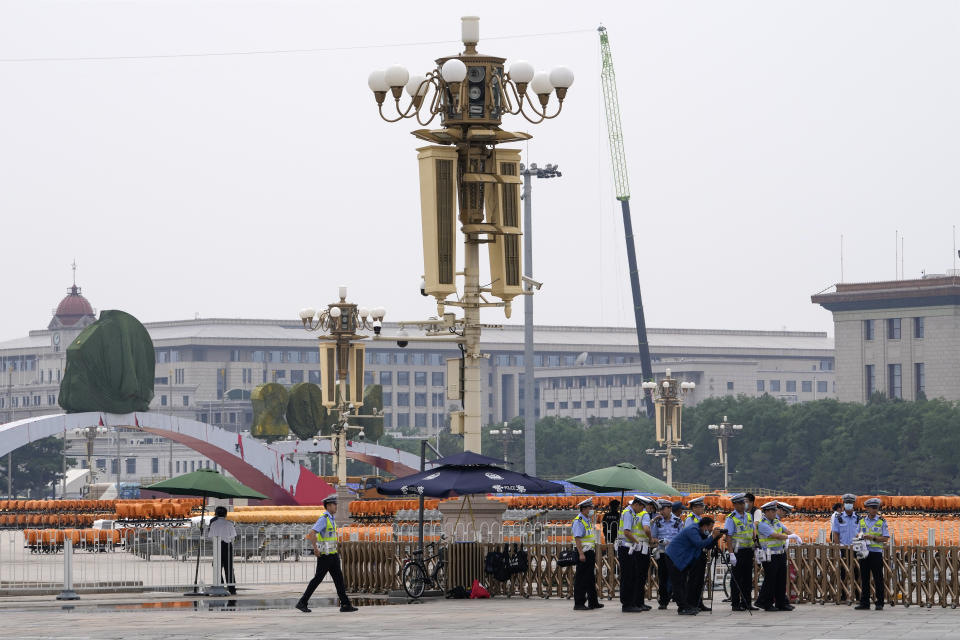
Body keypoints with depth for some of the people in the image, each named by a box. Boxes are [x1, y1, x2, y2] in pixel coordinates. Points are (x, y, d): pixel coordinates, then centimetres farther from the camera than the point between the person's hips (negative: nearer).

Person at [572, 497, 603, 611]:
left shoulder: (588, 521, 17)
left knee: (591, 579, 13)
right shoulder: (578, 521, -12)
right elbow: (577, 538, -19)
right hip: (583, 552, -10)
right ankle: (579, 603, -5)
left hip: (590, 552, 10)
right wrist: (581, 554, -25)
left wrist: (594, 554, 21)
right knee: (581, 579, -7)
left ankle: (593, 602, 20)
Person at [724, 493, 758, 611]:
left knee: (748, 578, 8)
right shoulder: (731, 518, -9)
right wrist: (731, 553, -18)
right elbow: (729, 537, -12)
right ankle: (735, 604, 2)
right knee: (736, 579, -2)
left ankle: (746, 602, 15)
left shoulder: (749, 516, 11)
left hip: (748, 550, 6)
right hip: (737, 551, -6)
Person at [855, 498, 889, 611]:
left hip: (876, 552, -3)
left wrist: (873, 538, -16)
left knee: (878, 579, -3)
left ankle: (879, 603, 2)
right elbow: (858, 534, 18)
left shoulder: (882, 522, 2)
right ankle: (864, 602, 10)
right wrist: (860, 536, -5)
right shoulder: (862, 521, 12)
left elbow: (885, 538, -3)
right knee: (864, 578, 5)